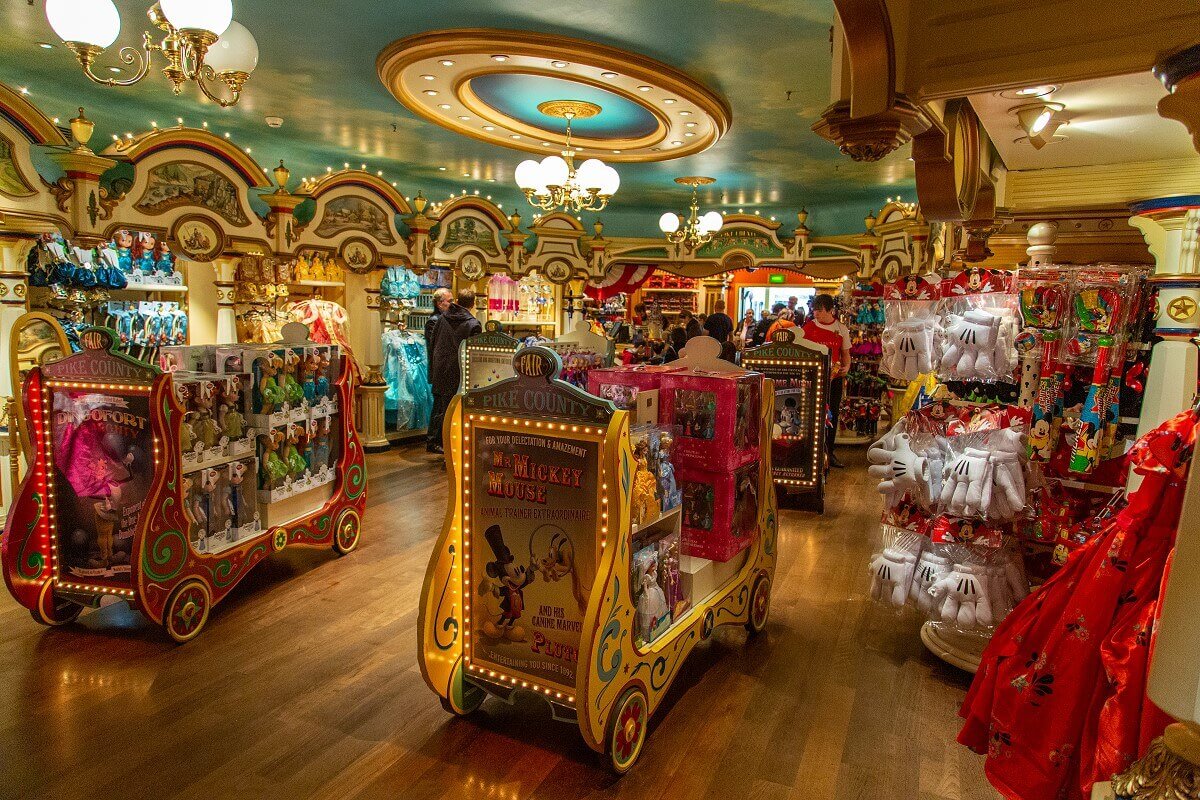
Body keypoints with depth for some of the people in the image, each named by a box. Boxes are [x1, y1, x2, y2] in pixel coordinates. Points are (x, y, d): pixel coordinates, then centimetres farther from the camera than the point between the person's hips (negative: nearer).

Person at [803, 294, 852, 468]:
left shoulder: (841, 329, 5)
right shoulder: (809, 327, 0)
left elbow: (845, 352, 12)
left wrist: (846, 366, -7)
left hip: (834, 377, 3)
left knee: (832, 415, 9)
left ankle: (829, 453, 20)